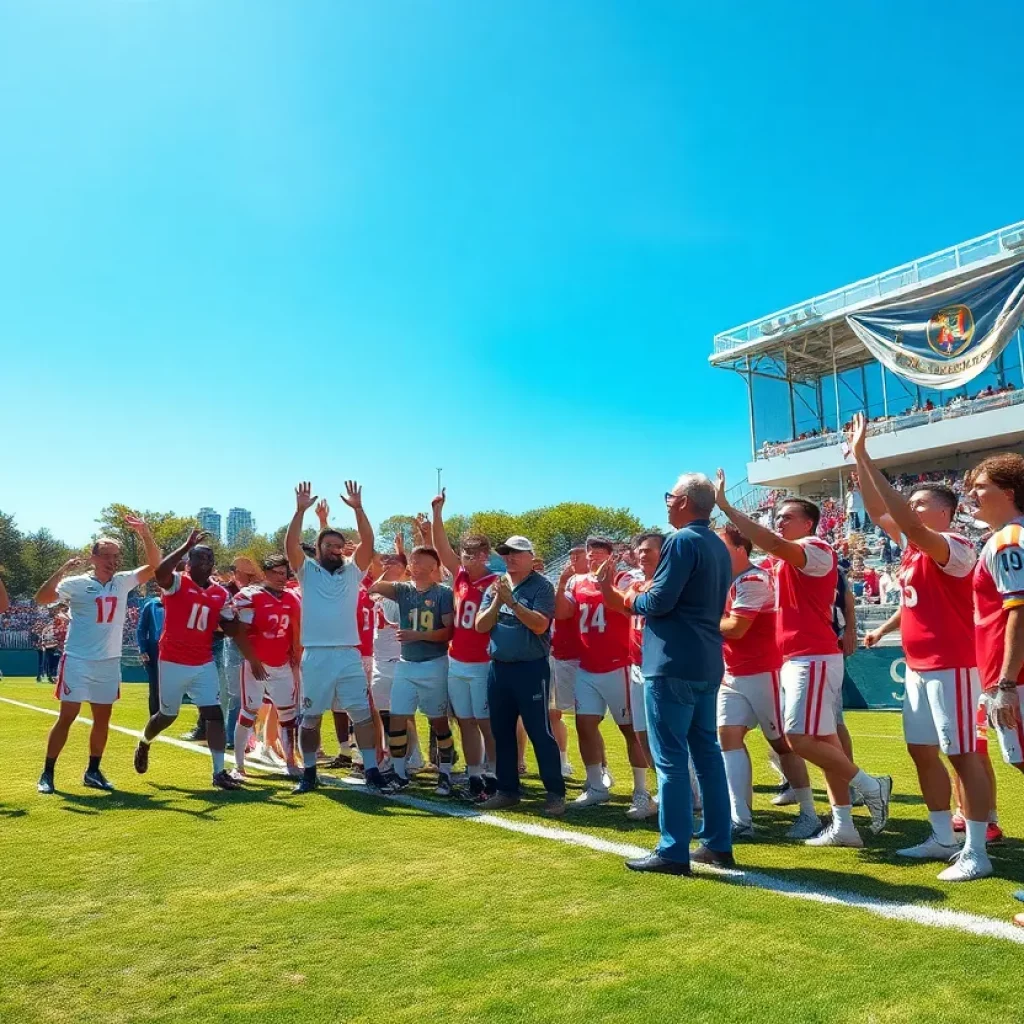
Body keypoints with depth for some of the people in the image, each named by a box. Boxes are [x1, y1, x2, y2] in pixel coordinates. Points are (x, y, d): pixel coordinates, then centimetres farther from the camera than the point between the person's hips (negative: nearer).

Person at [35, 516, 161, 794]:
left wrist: (145, 533, -17)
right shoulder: (76, 583, -9)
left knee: (103, 718, 11)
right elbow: (41, 598, -21)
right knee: (67, 716, -3)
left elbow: (154, 564, -3)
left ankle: (93, 771, 24)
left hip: (109, 662, 5)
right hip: (78, 661, -5)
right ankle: (47, 773, 9)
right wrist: (63, 569, -31)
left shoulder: (123, 582, 3)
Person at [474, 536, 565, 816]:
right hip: (498, 668, 6)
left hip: (532, 668, -6)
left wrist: (511, 601, -21)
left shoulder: (541, 586, -7)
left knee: (540, 732, -4)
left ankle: (555, 793, 4)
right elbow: (481, 626, 2)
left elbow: (540, 625, -19)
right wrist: (496, 601, -12)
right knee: (501, 732, 12)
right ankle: (507, 790, 24)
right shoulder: (494, 586, 9)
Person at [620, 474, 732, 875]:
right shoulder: (718, 546, 15)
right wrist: (648, 596, 18)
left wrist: (632, 599, 1)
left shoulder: (681, 541, -13)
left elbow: (659, 602, -20)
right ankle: (718, 844, 20)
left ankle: (674, 852, 1)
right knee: (707, 752, 14)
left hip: (673, 663, -9)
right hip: (707, 663, 9)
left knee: (671, 759, -4)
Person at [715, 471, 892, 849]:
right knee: (823, 739, 9)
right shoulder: (786, 559, 18)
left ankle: (870, 785, 5)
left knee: (799, 738, -12)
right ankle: (843, 825, 14)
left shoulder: (817, 549, -11)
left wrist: (726, 506, -28)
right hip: (798, 659, 10)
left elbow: (772, 543, -29)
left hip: (813, 658, -10)